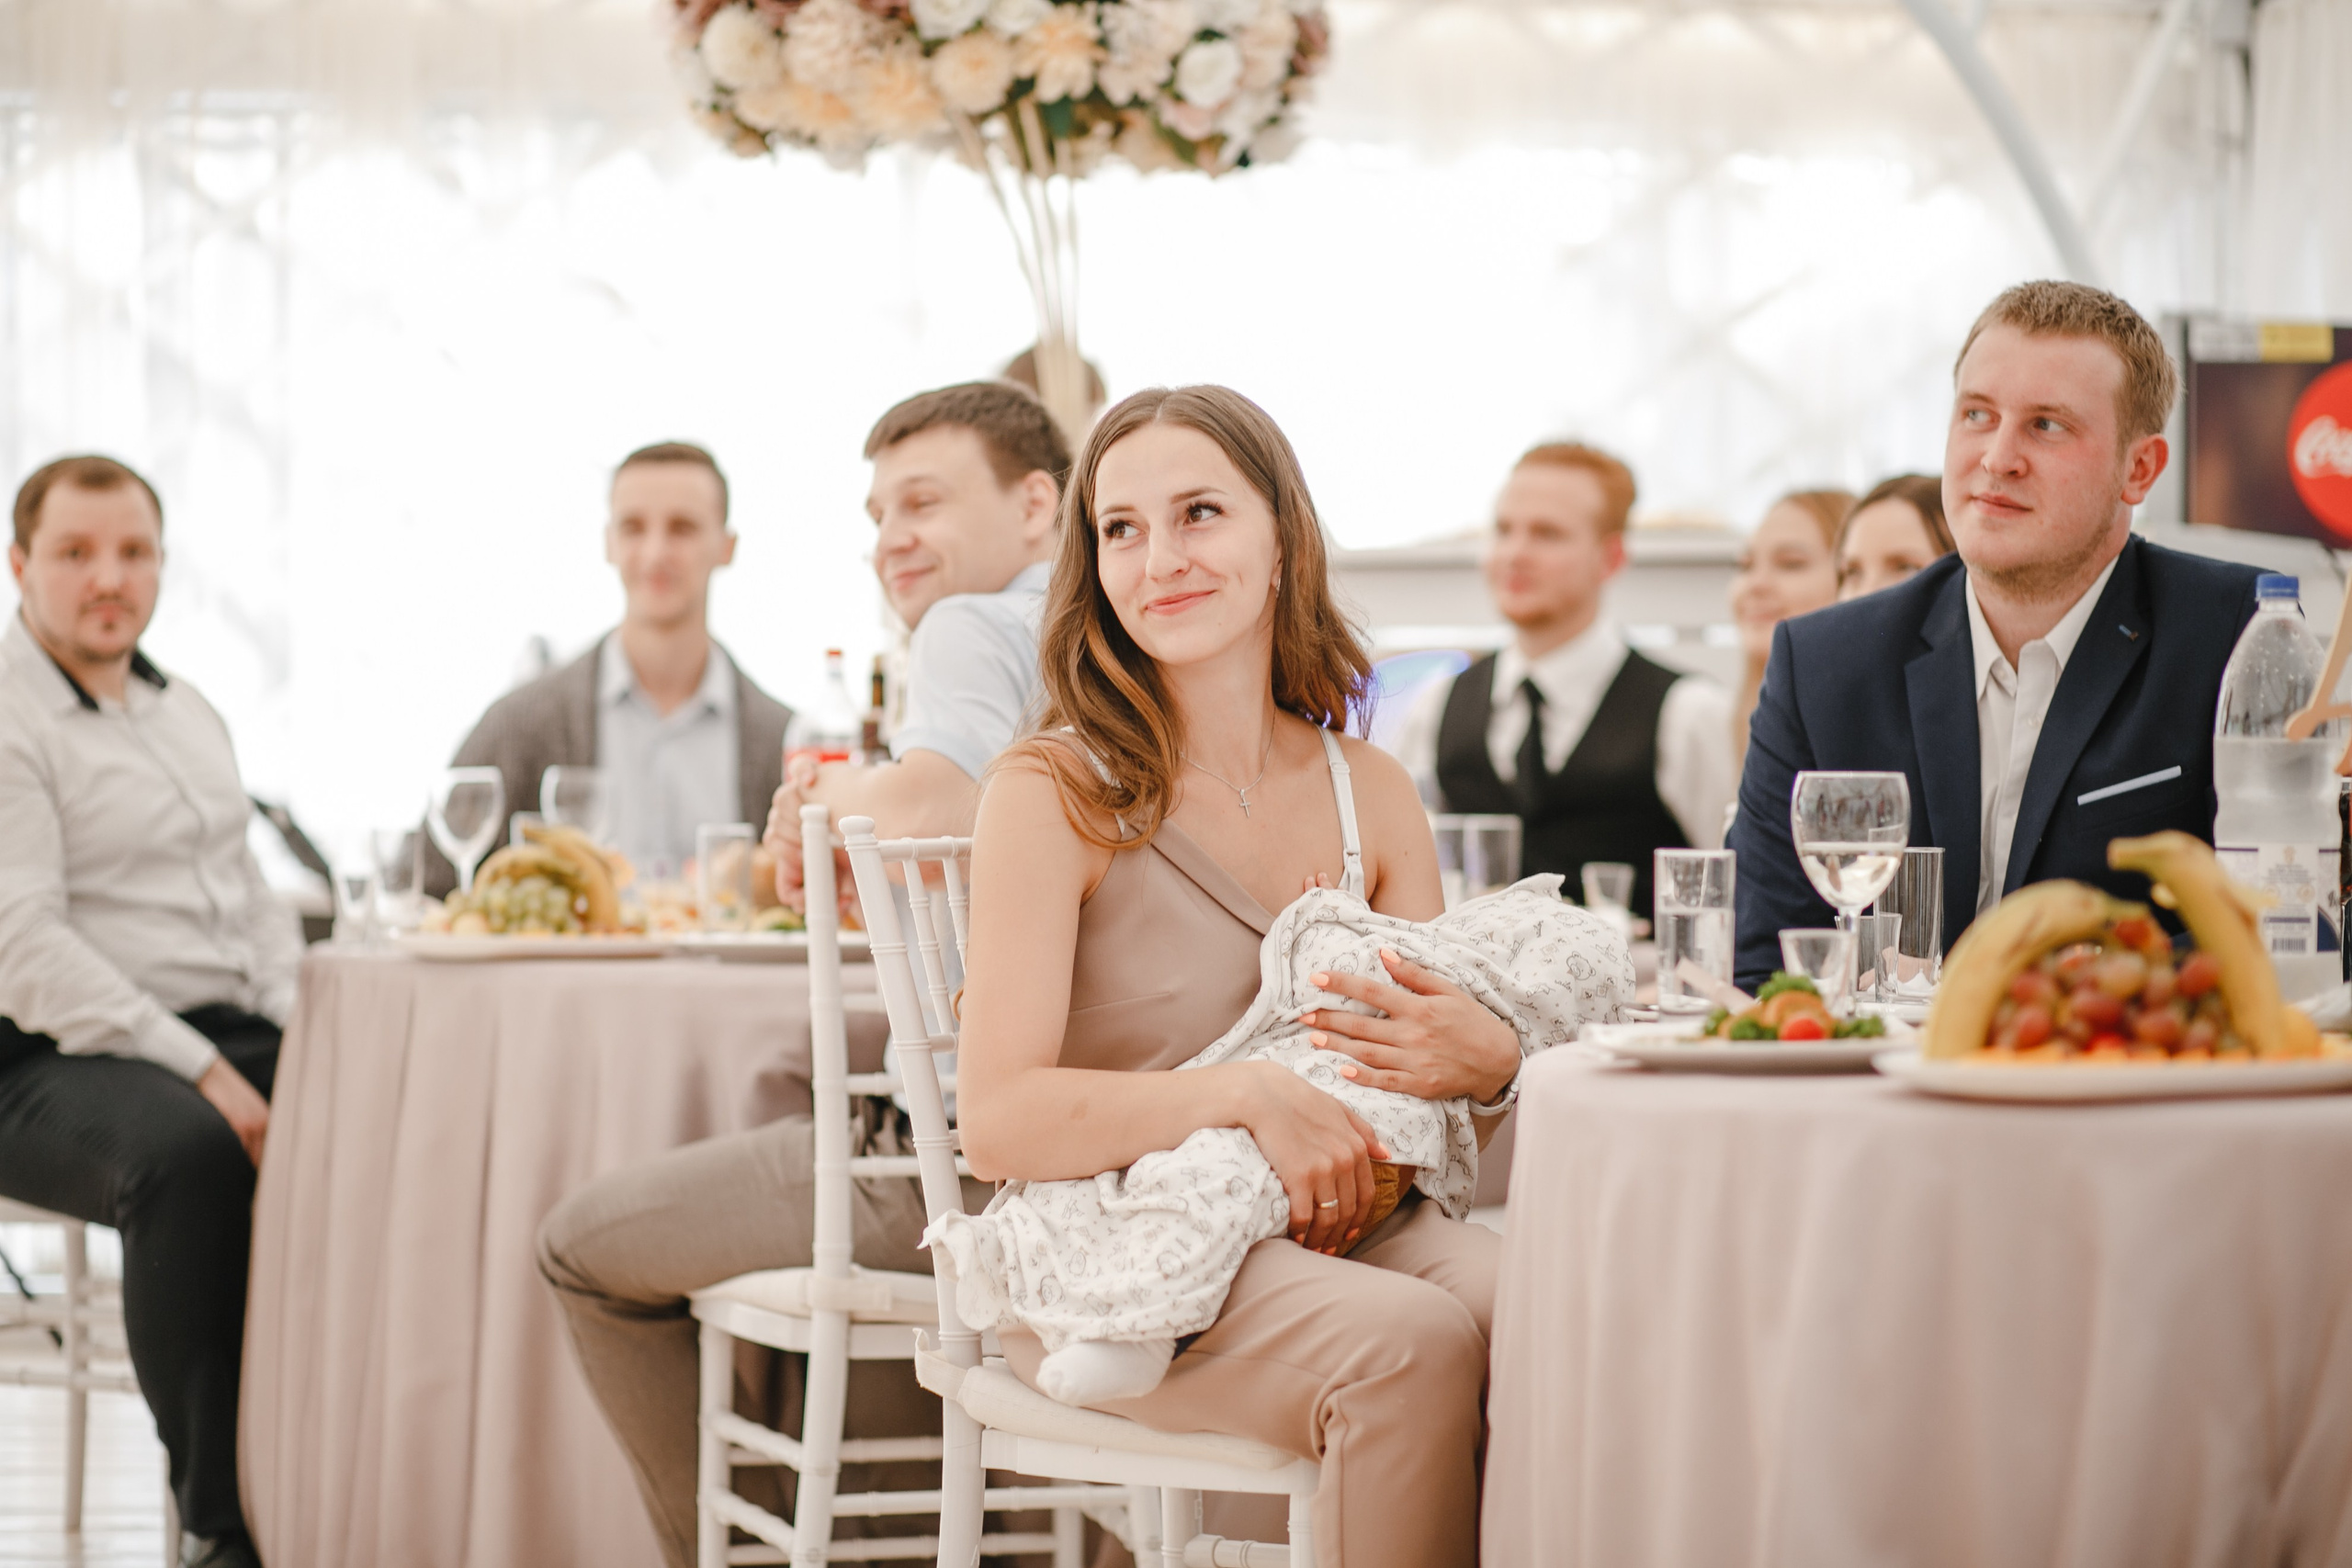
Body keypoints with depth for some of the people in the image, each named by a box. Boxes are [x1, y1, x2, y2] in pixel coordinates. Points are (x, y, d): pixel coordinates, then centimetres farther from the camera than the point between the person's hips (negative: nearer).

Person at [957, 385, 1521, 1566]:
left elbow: (1443, 1078, 14)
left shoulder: (1370, 795, 10)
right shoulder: (1053, 792, -5)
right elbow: (999, 1123, -13)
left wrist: (1487, 1064, -10)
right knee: (1411, 1340, -31)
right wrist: (1247, 1092, -22)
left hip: (1328, 1231, 5)